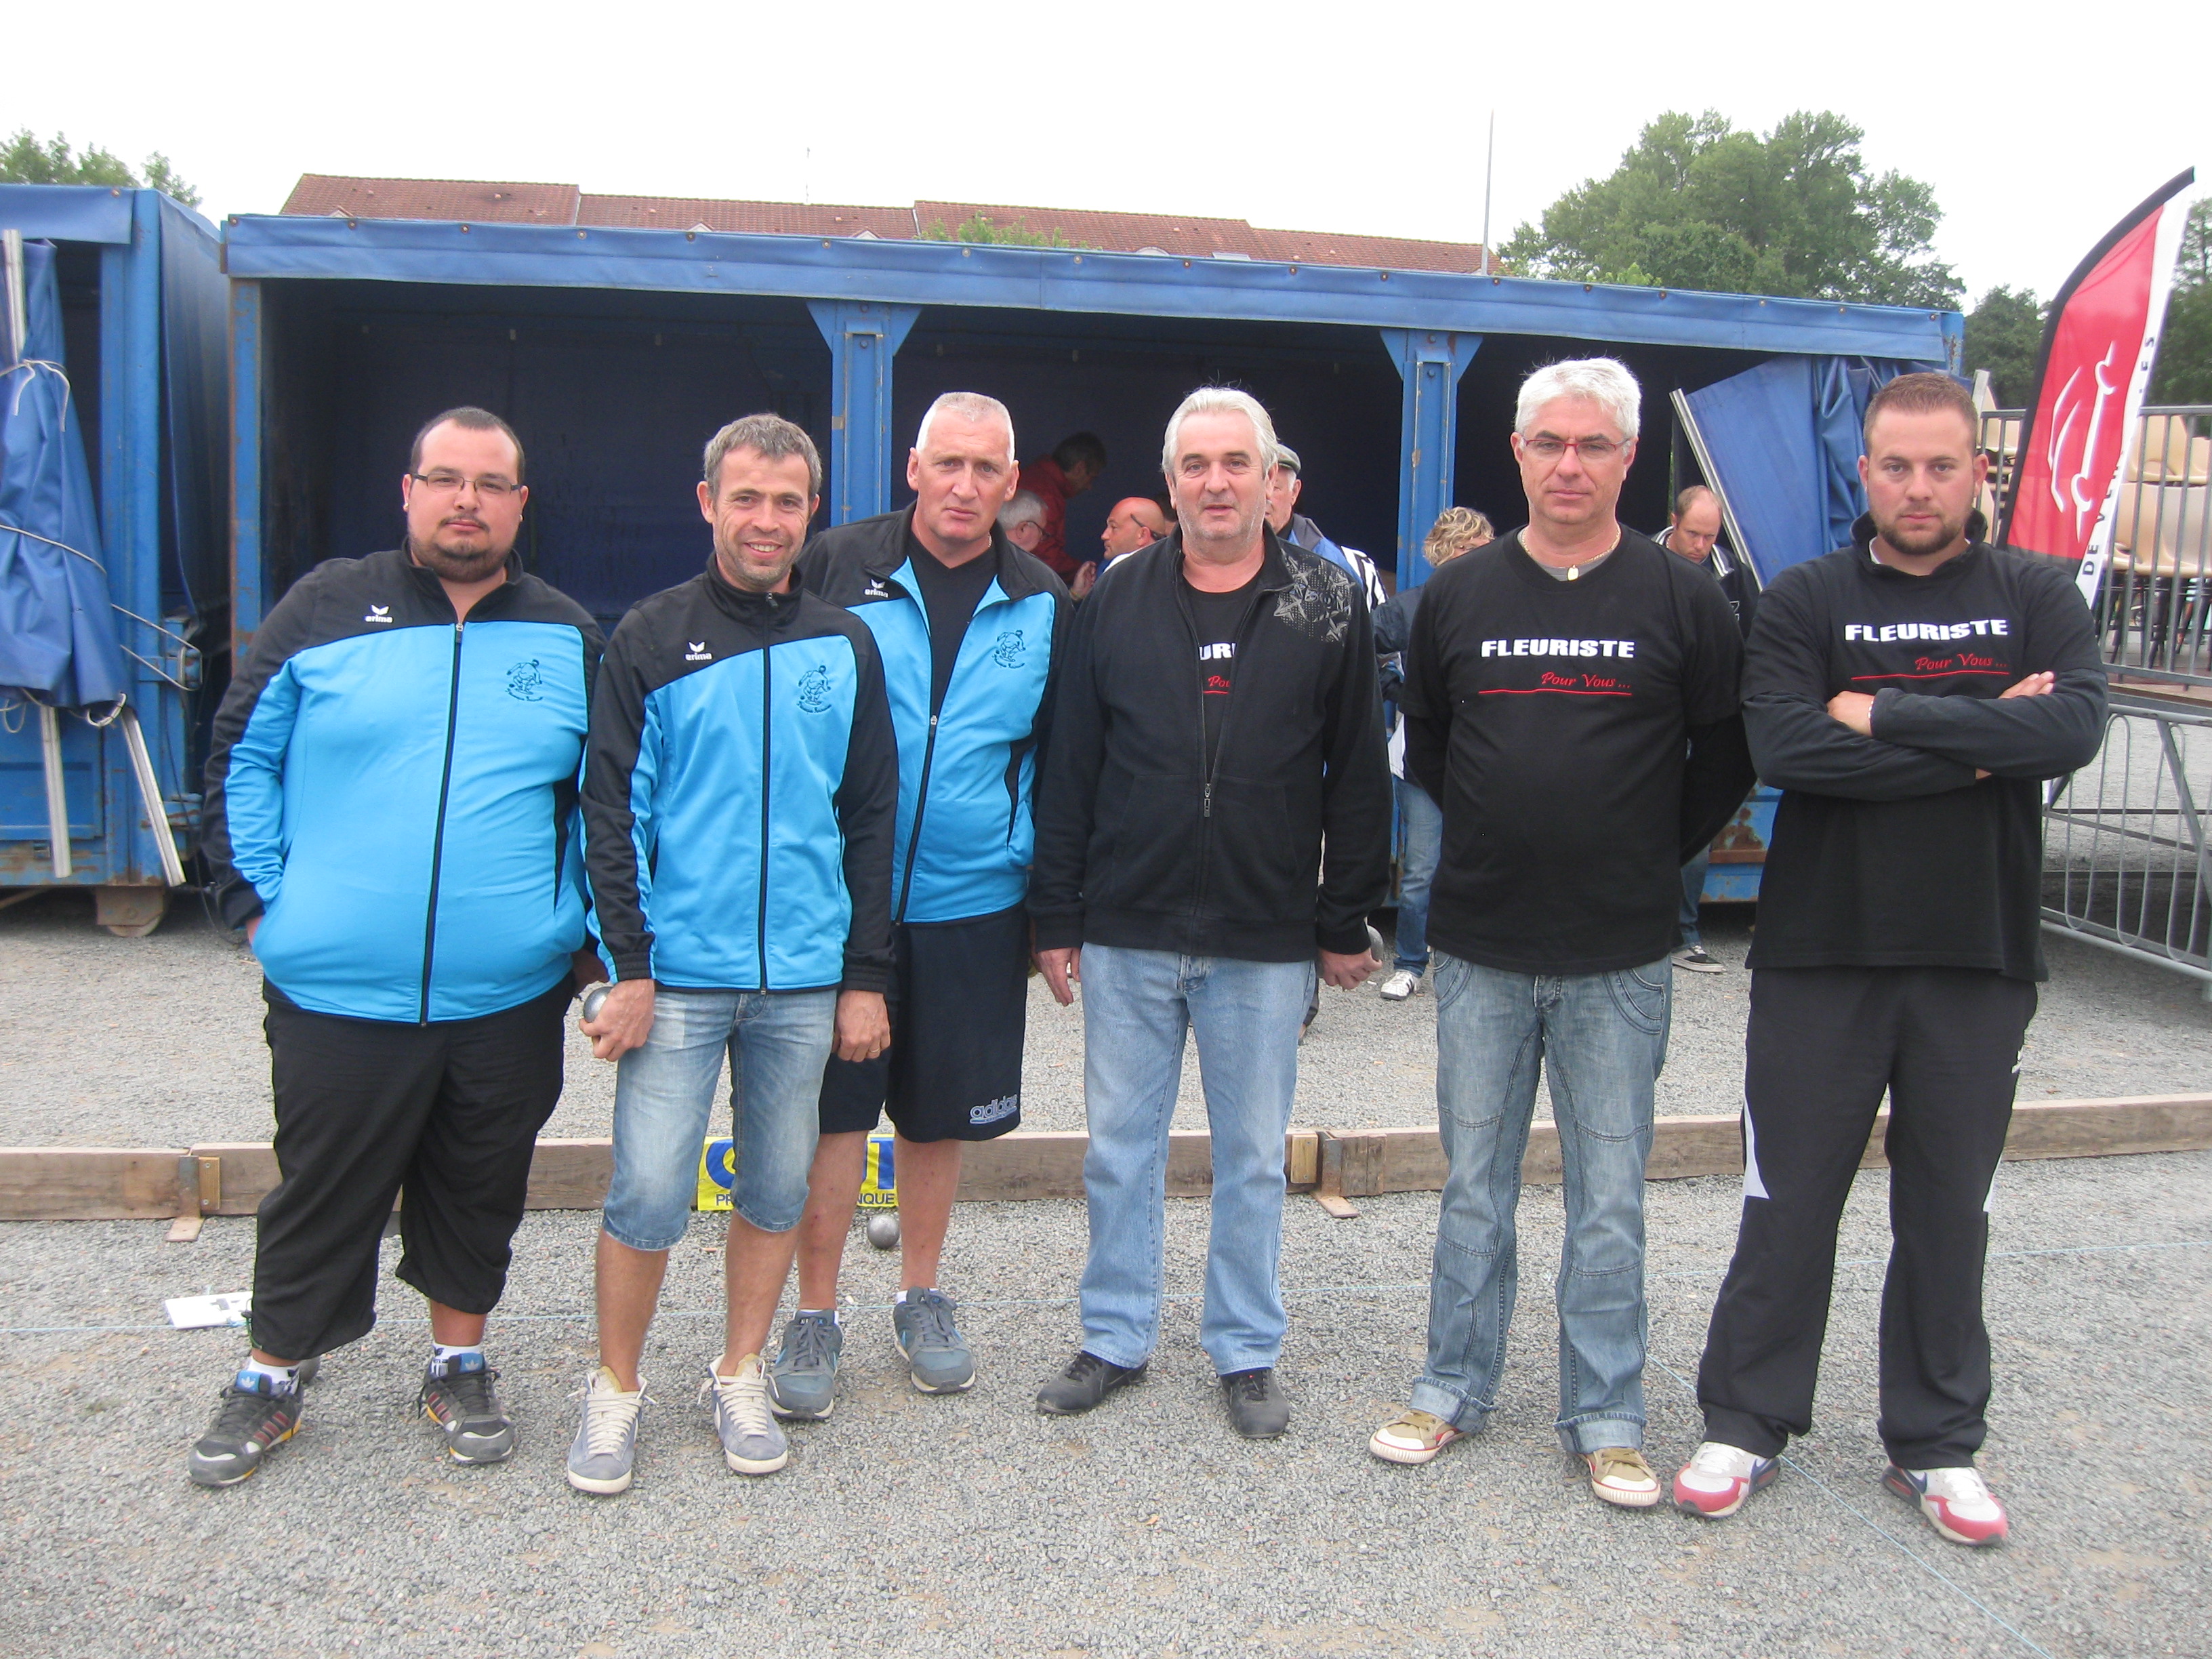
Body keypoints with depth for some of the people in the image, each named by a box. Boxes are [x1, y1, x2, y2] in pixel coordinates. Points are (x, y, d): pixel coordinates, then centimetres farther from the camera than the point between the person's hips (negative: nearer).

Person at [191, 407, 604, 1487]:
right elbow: (240, 760, 5)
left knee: (478, 1193, 15)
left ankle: (458, 1365, 35)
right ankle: (273, 1380, 32)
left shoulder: (567, 640, 6)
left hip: (511, 995, 2)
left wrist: (586, 933, 6)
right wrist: (259, 901, -2)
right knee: (321, 1195, 11)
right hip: (338, 992, -1)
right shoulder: (327, 609, 1)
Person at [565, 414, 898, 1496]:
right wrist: (628, 965, -9)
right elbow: (612, 811, -2)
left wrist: (866, 976, 4)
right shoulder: (651, 640, 0)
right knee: (648, 1195, -1)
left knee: (778, 1189, 11)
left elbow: (871, 822, 9)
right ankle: (616, 1391, 20)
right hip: (677, 973, -3)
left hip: (805, 980, 3)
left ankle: (740, 1379, 29)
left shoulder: (844, 649, 8)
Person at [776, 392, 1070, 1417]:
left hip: (973, 904, 2)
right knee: (833, 1109, 4)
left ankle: (921, 1298, 31)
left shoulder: (1043, 608, 5)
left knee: (942, 1115, 13)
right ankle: (815, 1316, 20)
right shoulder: (837, 570, -2)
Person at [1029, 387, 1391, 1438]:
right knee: (1120, 1146, 12)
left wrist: (1346, 925, 1)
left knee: (1253, 1156, 11)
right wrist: (1056, 918, 1)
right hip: (1127, 937, 1)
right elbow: (1068, 770, 4)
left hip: (1267, 943, -1)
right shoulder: (1116, 602, 3)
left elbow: (1358, 779, 2)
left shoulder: (1327, 608, 0)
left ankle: (1247, 1350, 27)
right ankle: (1116, 1337, 28)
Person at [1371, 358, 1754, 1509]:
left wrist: (1647, 857, 4)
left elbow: (1727, 759, 6)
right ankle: (1455, 1389, 26)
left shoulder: (1680, 601, -1)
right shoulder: (1457, 594, 4)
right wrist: (1499, 837, 10)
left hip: (1619, 959, -1)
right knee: (1473, 1186, 12)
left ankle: (1606, 1416, 21)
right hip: (1480, 949, 2)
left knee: (1609, 1200, 7)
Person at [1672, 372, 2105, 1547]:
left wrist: (1886, 714, -16)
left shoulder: (2036, 597, 4)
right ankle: (1746, 1423, 22)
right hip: (1820, 952, -1)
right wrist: (1979, 747, -14)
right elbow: (1785, 747, -16)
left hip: (1980, 959, 2)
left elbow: (2074, 728, -14)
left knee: (1950, 1209, 12)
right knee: (1788, 1201, 6)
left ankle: (1936, 1443, 28)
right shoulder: (1806, 599, 0)